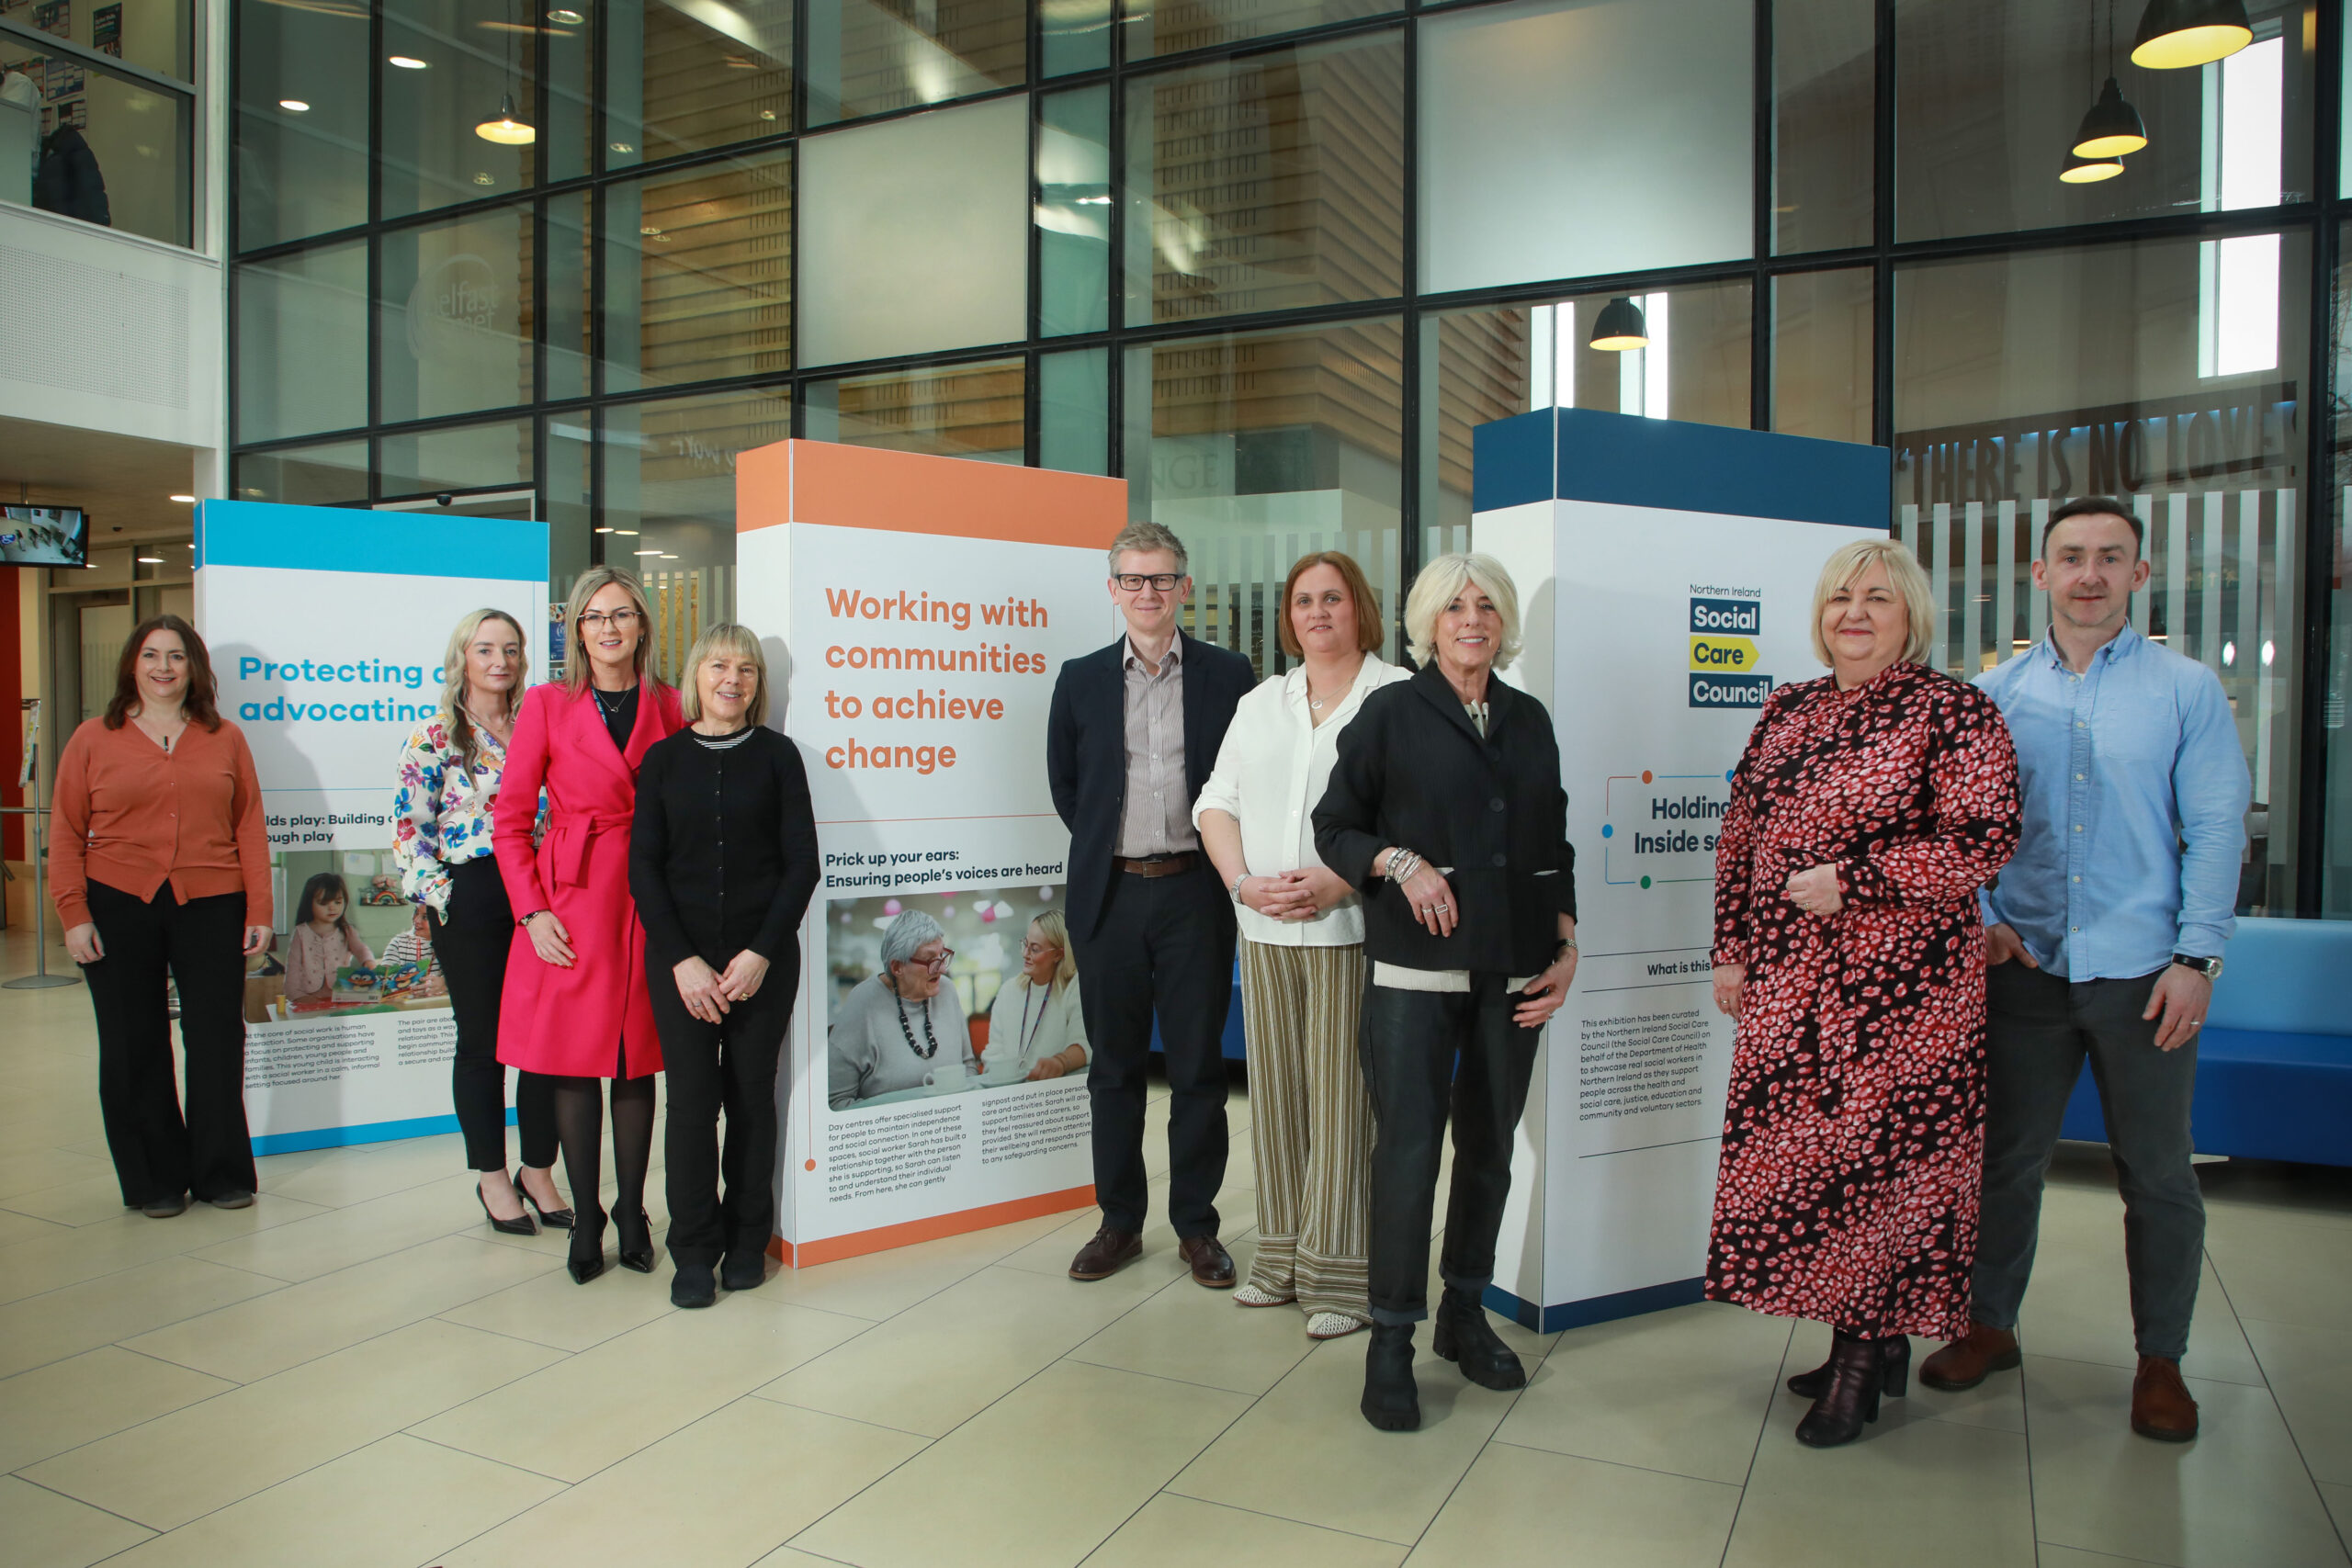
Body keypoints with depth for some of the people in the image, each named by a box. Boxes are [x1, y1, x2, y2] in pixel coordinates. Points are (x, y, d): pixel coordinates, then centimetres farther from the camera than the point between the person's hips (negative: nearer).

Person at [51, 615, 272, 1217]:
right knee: (134, 1049, 6)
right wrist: (73, 914, -4)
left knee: (218, 1043, 3)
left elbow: (250, 828, 6)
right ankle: (154, 1180, 19)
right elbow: (66, 834, 4)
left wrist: (258, 910, 1)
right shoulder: (93, 739, 6)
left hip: (211, 907, 0)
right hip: (119, 906, 0)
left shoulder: (225, 739, 8)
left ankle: (223, 1174, 18)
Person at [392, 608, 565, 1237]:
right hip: (470, 902, -3)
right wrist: (439, 896, -10)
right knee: (482, 1041, 6)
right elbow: (408, 826, -3)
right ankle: (492, 1177, 21)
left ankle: (538, 1171, 19)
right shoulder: (435, 737, -1)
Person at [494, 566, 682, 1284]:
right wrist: (533, 911, -7)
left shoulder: (666, 707, 7)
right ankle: (585, 1222, 16)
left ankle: (632, 1215, 20)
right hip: (569, 901, -1)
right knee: (574, 1067, 3)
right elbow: (509, 822, 2)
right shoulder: (547, 704, 1)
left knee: (638, 1062, 8)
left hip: (647, 899, 2)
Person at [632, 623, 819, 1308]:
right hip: (680, 956, 1)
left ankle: (748, 1241, 20)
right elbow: (643, 866, 3)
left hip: (763, 957, 0)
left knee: (752, 1097, 5)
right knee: (691, 1098, -1)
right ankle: (694, 1251, 12)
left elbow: (802, 863, 0)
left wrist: (761, 952, -9)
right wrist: (682, 959, -8)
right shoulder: (664, 759, 7)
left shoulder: (777, 756, 3)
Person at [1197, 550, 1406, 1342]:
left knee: (1342, 1097, -2)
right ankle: (1284, 1257, 21)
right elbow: (1216, 803, 12)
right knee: (1276, 1092, 9)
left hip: (1352, 928, -5)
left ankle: (1341, 1275, 8)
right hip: (1265, 930, 5)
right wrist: (1244, 881, -6)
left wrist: (1338, 881, -19)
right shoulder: (1260, 703, 17)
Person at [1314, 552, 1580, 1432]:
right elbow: (1335, 827, 2)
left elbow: (1554, 847, 16)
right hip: (1417, 967, -4)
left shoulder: (1529, 720, 12)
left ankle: (1465, 1313, 28)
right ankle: (1391, 1338, 6)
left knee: (1490, 1144, 11)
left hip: (1514, 969, 4)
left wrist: (1567, 948, 7)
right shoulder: (1392, 713, 1)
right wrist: (1401, 863, -15)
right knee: (1409, 1145, -7)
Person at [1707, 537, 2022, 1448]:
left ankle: (1863, 1360, 15)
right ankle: (1874, 1344, 26)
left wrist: (1850, 878, -17)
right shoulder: (1786, 711, 13)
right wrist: (1732, 950, 10)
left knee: (1880, 1152, 0)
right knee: (1795, 1152, 9)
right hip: (1788, 981, 6)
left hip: (1902, 981, -6)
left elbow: (1983, 841, -13)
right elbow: (1740, 840, 14)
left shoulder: (1954, 713, -5)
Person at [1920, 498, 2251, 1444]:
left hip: (2142, 973, -1)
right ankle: (1989, 1324, 27)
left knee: (2158, 1174, 8)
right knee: (2005, 1160, 10)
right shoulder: (1992, 695, 7)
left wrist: (2197, 956, -9)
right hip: (2023, 968, 2)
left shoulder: (2187, 690, 2)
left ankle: (2161, 1358, 24)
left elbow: (2217, 827, -2)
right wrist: (1980, 920, -5)